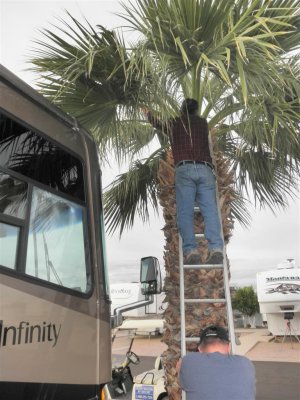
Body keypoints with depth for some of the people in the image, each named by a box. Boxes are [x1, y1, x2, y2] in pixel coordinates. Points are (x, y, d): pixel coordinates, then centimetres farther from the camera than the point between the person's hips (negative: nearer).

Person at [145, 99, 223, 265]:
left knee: (185, 213, -8)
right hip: (205, 169, 2)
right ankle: (216, 248, -21)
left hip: (184, 169, -2)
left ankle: (191, 250, -20)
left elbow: (156, 123, 39)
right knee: (210, 211, -7)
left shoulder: (174, 123, 20)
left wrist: (148, 113, 62)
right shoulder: (203, 123, 27)